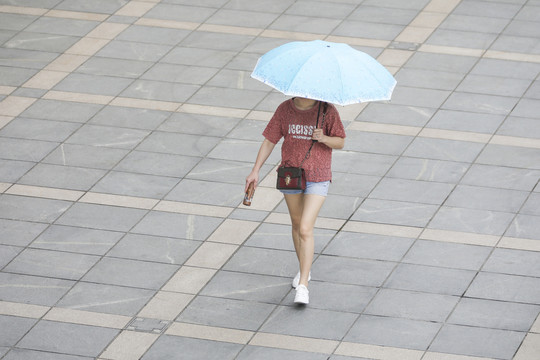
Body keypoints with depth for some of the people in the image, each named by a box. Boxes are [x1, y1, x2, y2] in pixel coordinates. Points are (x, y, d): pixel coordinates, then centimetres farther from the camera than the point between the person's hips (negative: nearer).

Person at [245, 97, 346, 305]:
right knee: (296, 224, 19)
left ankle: (303, 286, -10)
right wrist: (255, 170, -4)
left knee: (305, 230, -13)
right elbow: (269, 141, 2)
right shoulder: (285, 109, -2)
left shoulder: (327, 110, -10)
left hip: (317, 179, -4)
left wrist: (323, 138, -25)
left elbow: (340, 143, -4)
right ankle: (304, 270, 41)